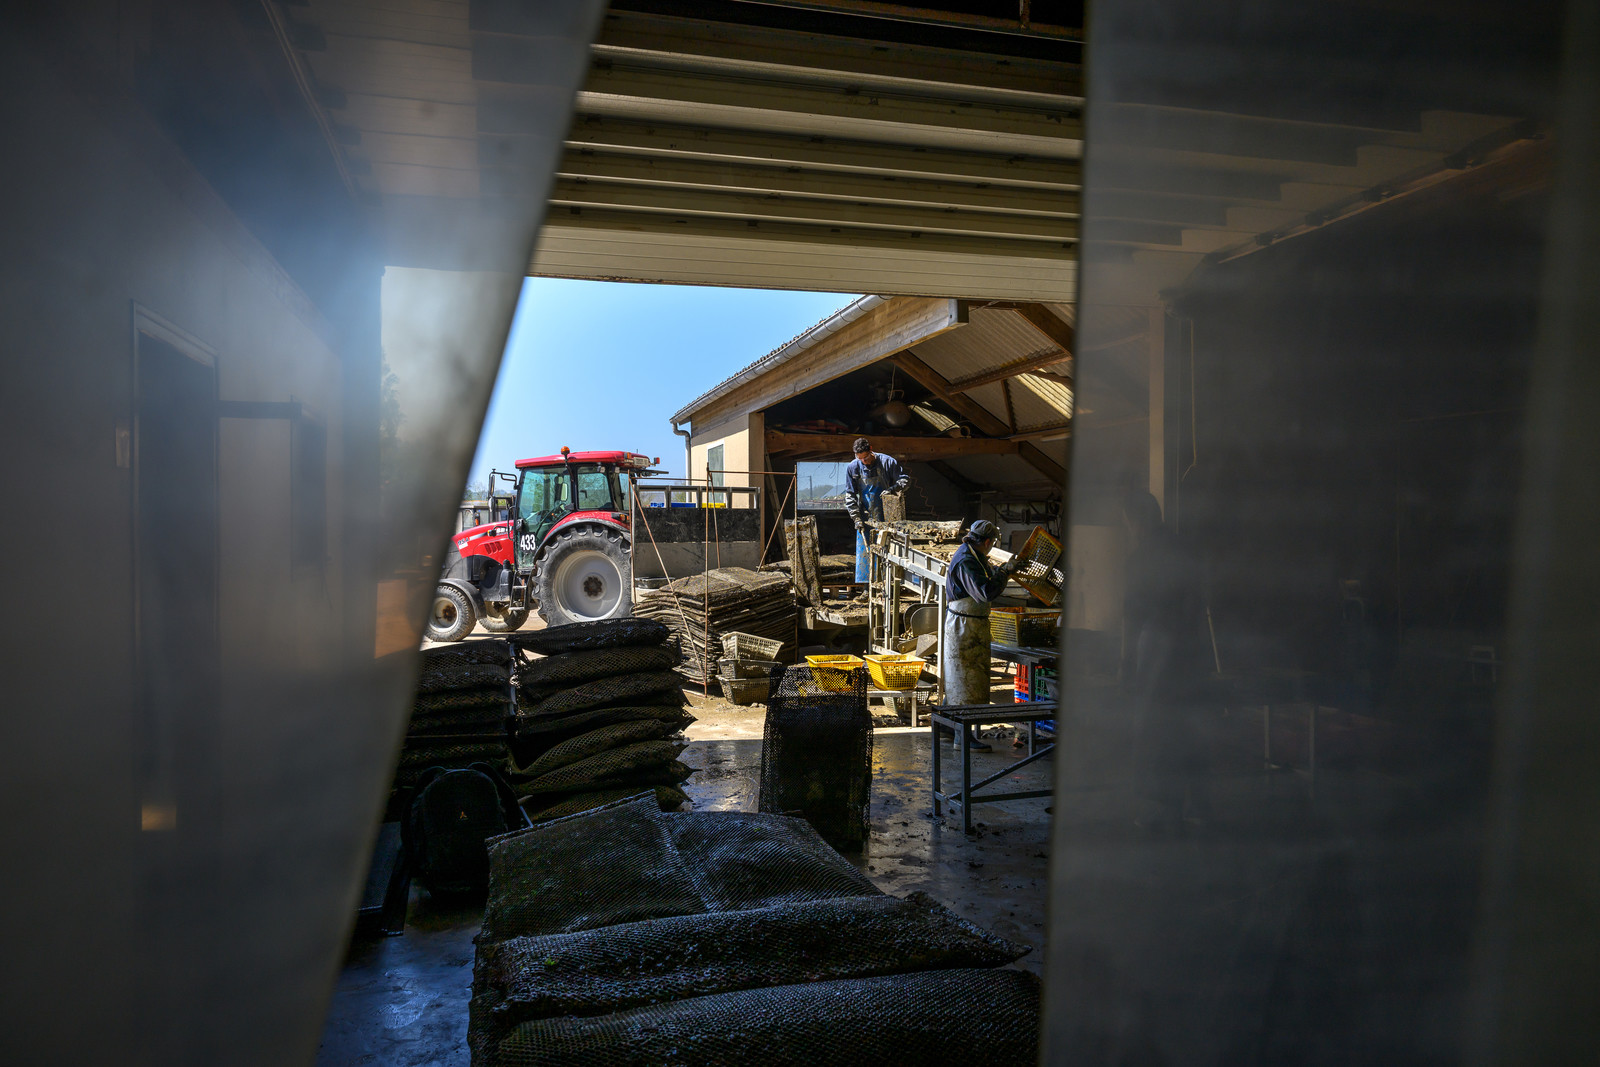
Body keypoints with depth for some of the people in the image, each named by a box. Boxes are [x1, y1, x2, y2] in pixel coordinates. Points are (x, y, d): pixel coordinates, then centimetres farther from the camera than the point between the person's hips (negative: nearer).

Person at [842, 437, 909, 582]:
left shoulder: (887, 462, -3)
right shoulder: (853, 468, 1)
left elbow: (906, 479, 5)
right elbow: (850, 495, 3)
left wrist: (893, 488, -16)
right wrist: (856, 518, -6)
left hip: (886, 517, -1)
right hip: (865, 518, 1)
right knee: (865, 551, 1)